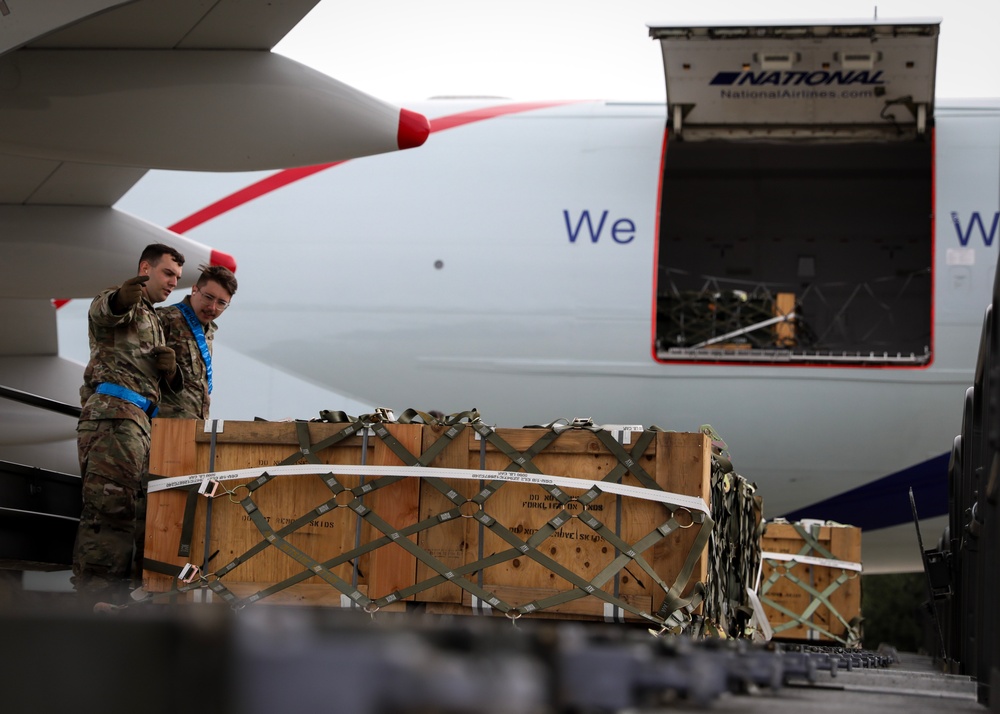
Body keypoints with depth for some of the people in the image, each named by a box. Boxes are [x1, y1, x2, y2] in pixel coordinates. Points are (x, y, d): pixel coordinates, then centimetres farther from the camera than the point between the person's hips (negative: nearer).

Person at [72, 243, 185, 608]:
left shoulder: (151, 321, 31)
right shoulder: (125, 304, 3)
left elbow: (167, 385, 32)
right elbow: (103, 311, -25)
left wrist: (169, 369, 7)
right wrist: (121, 298, -51)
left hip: (137, 420, 10)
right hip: (114, 413, -10)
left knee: (124, 508, 9)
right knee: (110, 505, -17)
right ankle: (98, 595, -23)